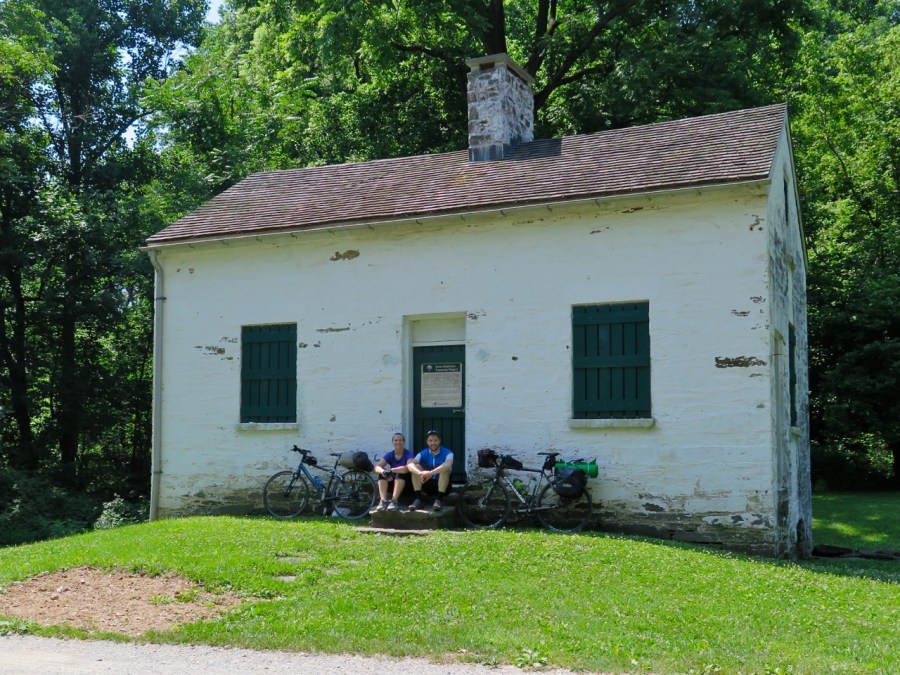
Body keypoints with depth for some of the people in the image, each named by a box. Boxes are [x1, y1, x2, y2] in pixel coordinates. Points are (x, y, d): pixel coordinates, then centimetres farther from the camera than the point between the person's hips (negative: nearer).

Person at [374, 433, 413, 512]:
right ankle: (383, 501, -35)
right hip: (392, 484, 4)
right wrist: (383, 471, -40)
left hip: (405, 484, -4)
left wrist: (391, 470, -40)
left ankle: (394, 501, -41)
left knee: (400, 472, -32)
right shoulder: (390, 455, 1)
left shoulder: (408, 453, -9)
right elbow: (377, 467, -15)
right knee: (382, 472, -21)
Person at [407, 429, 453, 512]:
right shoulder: (423, 454, -3)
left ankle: (439, 499, -33)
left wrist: (431, 473, -52)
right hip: (428, 485, 3)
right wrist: (420, 473, -45)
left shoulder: (447, 453, -12)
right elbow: (410, 464, -22)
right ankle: (418, 499, -24)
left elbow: (448, 464, -37)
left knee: (444, 468, -29)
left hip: (443, 486, -3)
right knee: (416, 467, -16)